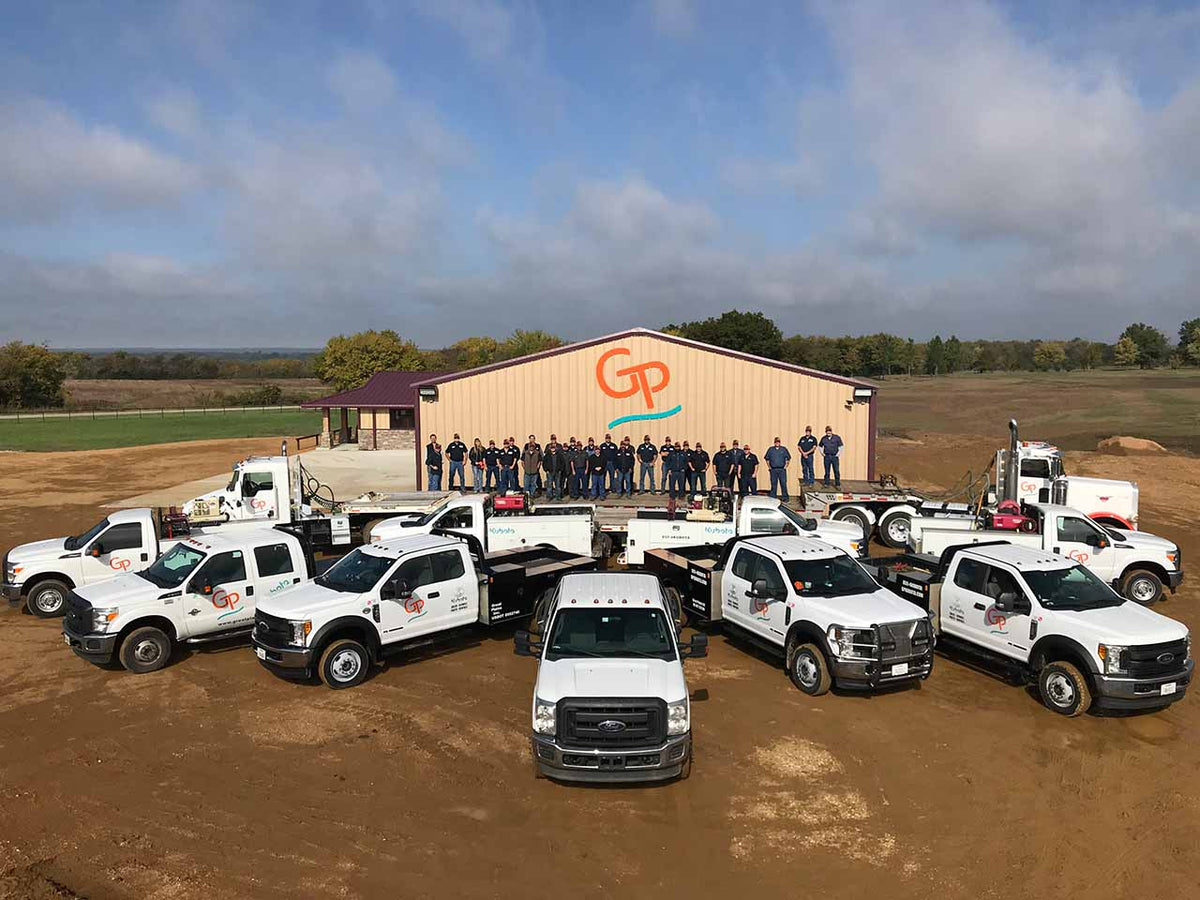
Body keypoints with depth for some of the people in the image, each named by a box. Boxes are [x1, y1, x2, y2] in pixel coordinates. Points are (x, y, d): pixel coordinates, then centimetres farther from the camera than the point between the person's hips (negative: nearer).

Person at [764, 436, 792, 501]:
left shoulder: (784, 449, 5)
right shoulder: (770, 449, 7)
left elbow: (788, 458, 12)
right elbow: (767, 458, 15)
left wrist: (786, 466, 4)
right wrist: (769, 467, 8)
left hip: (782, 469, -1)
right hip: (773, 470, 1)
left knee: (783, 484, -3)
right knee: (773, 484, 4)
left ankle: (785, 498, 3)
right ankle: (772, 498, 11)